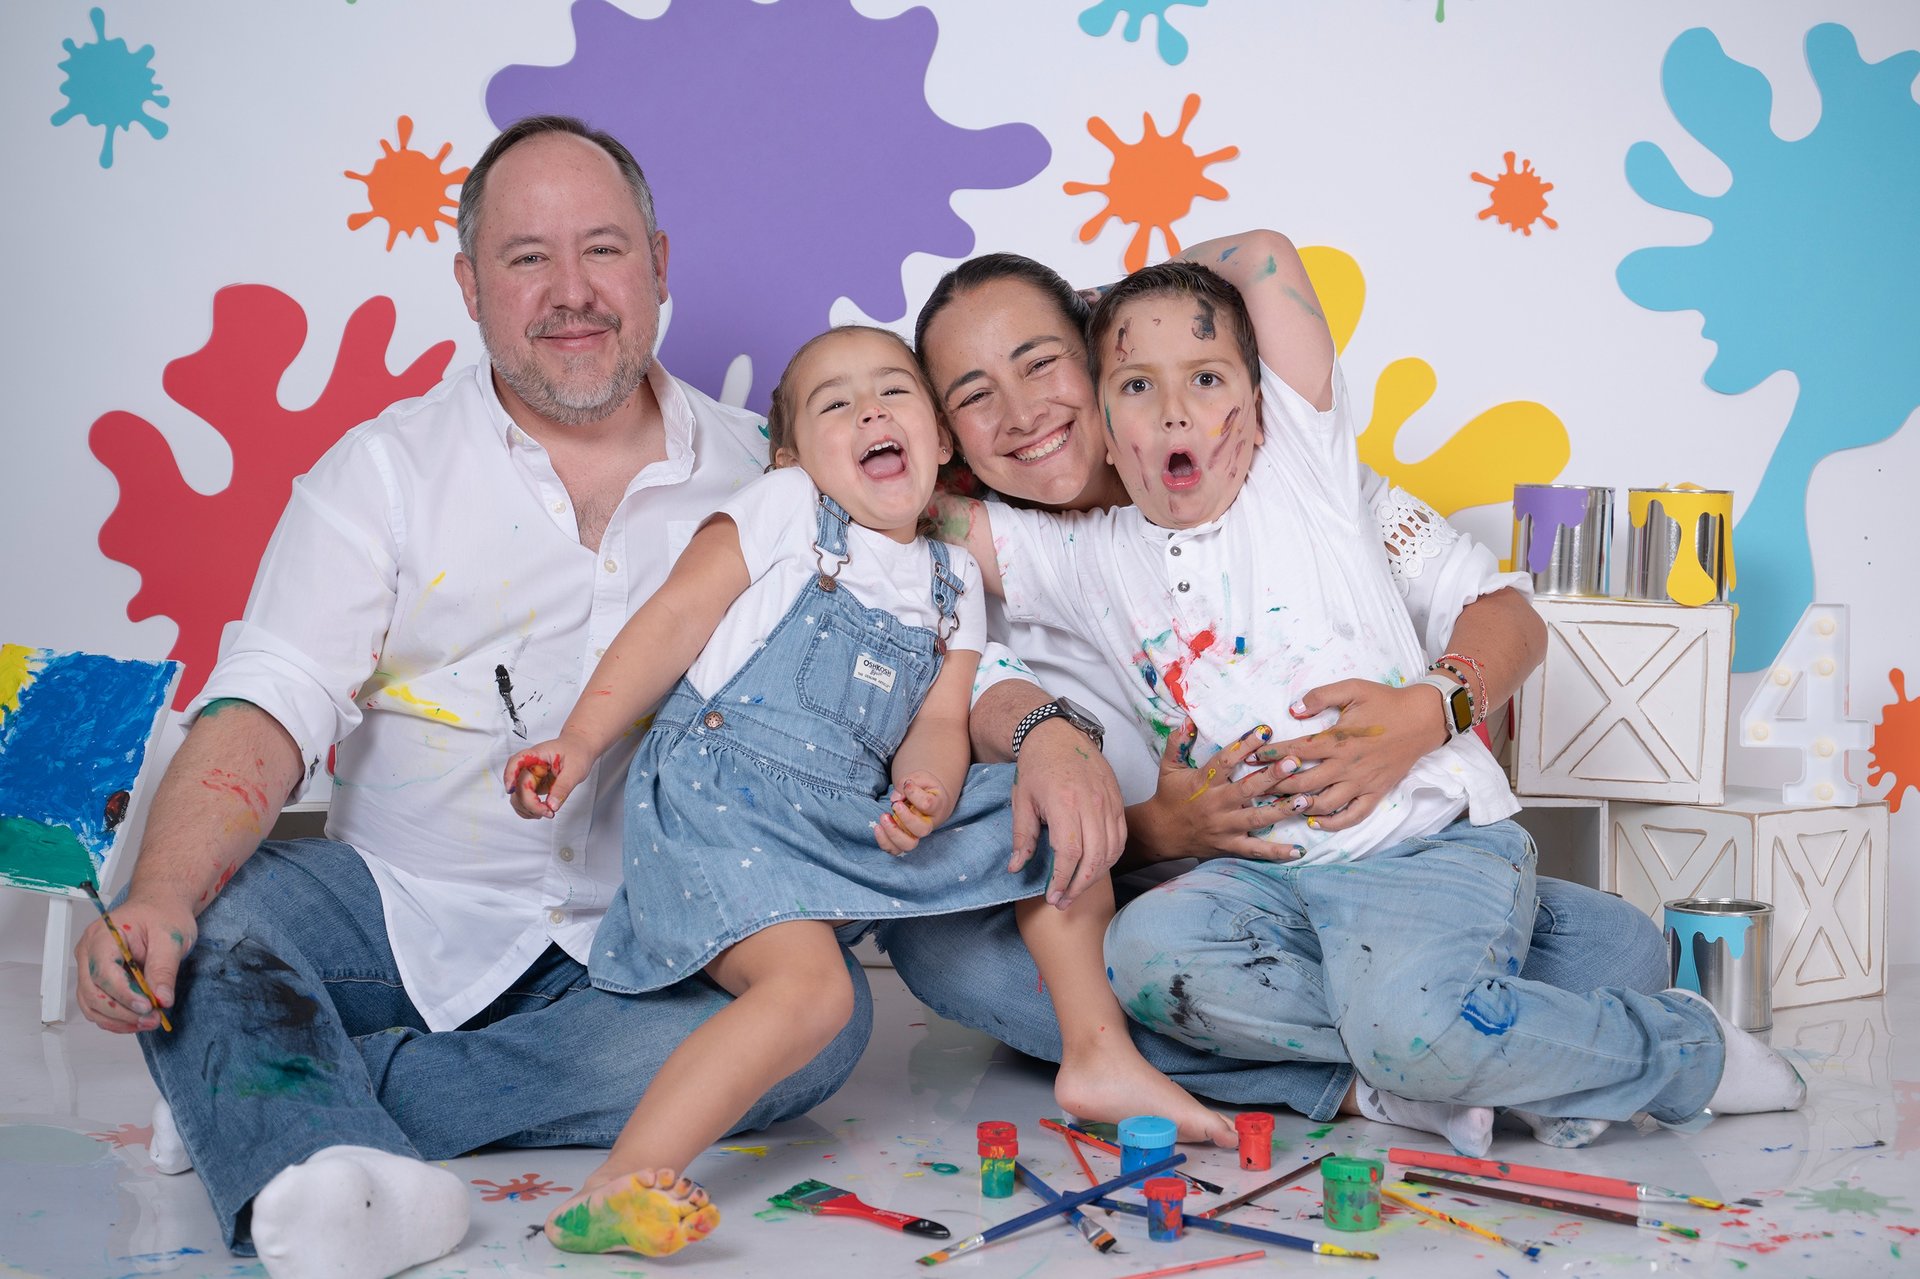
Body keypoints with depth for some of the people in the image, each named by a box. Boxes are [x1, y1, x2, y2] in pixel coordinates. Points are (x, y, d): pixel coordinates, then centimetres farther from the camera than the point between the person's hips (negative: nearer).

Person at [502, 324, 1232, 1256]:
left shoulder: (952, 584, 15)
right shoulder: (785, 511, 1)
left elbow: (937, 726, 8)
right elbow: (673, 620, -3)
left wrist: (925, 797, -16)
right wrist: (579, 743, -12)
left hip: (855, 820, 6)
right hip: (720, 799, -6)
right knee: (810, 985, -31)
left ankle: (1098, 1058, 18)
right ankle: (622, 1185, -34)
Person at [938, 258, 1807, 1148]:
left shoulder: (1305, 465, 4)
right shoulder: (1087, 558, 9)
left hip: (1431, 840, -3)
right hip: (1267, 868, 4)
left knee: (1413, 1025, -30)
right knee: (1144, 951, -26)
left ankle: (1689, 1052, -5)